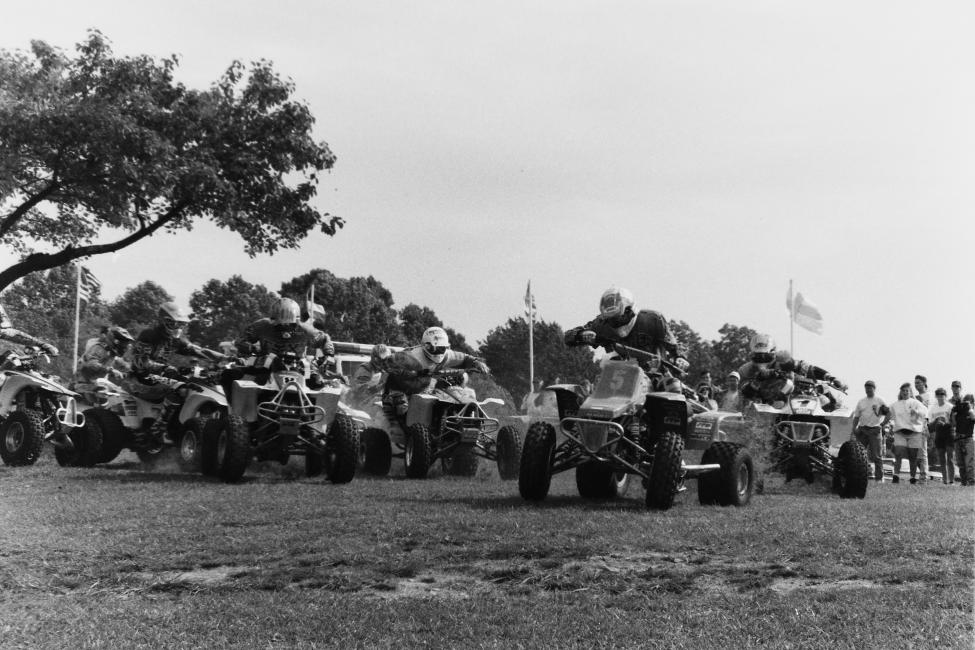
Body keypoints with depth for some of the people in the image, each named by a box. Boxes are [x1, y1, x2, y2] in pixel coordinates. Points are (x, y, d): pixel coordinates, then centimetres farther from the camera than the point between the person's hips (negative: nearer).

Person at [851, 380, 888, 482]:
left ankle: (879, 477, 1)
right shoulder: (861, 402, 15)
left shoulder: (880, 401, 4)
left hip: (875, 430, -4)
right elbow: (856, 417, 15)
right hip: (862, 430, 4)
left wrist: (883, 424, -9)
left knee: (877, 455, -3)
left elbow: (889, 413, 1)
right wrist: (854, 430, 6)